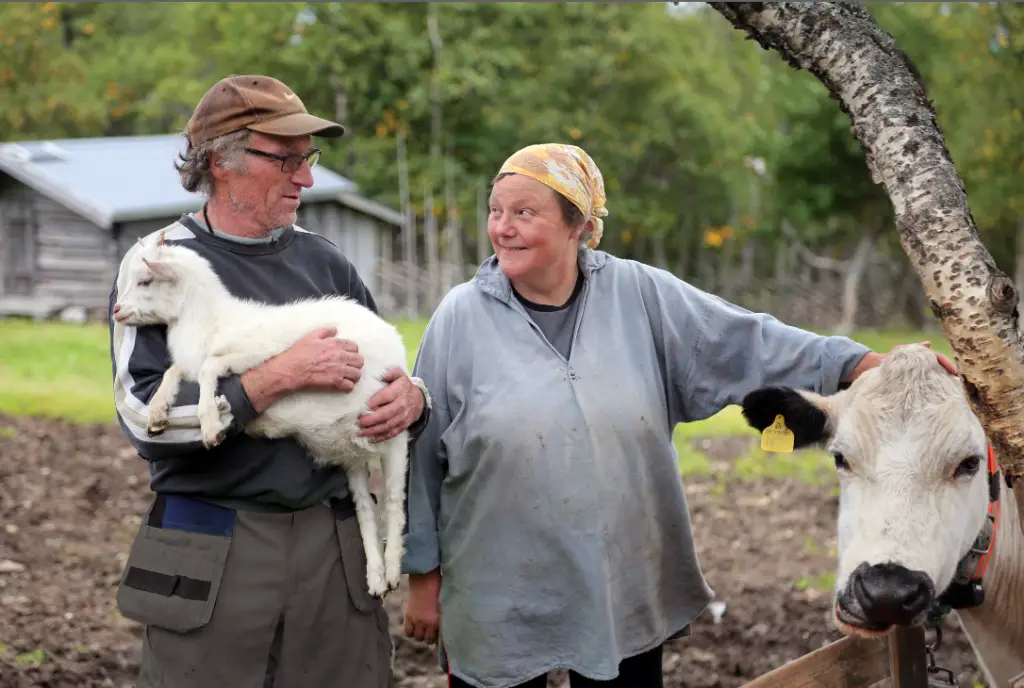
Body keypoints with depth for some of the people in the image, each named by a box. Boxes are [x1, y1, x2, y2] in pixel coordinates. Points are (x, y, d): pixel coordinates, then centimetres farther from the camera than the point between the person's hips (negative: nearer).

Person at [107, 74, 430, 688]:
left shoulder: (323, 262, 10)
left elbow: (385, 378, 18)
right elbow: (146, 419, -14)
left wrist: (412, 398, -6)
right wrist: (280, 377, -19)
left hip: (336, 549, 4)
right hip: (212, 561, -4)